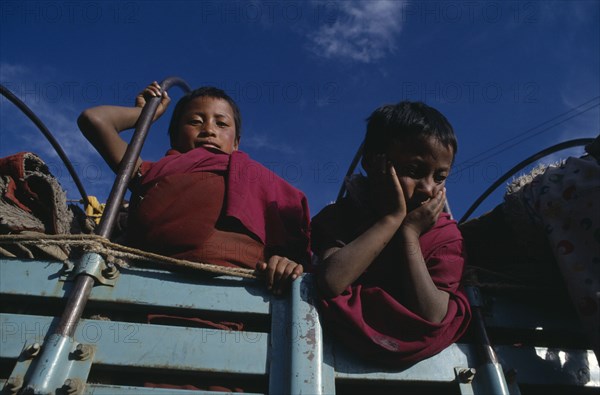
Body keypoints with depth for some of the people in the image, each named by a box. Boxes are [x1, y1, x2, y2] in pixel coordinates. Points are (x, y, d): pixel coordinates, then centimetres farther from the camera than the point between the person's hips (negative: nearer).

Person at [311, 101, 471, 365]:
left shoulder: (445, 235, -5)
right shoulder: (340, 215, -8)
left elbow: (433, 317, -17)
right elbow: (331, 281, -27)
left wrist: (410, 233, -18)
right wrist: (393, 219, -22)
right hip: (344, 341, -1)